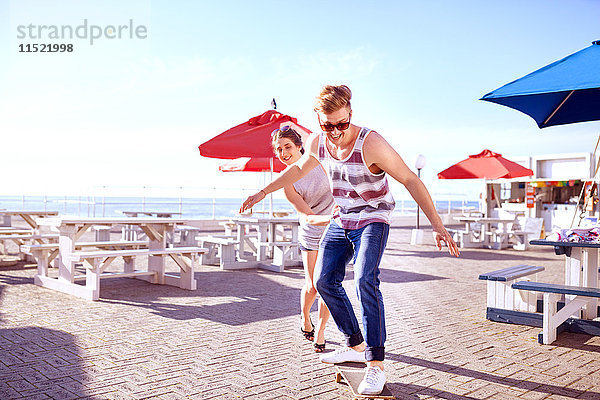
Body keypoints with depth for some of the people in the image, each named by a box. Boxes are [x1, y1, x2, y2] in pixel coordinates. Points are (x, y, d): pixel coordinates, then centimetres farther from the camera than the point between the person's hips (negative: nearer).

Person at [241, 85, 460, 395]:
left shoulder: (370, 143, -28)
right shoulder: (317, 143, -9)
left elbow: (410, 180, -24)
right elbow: (299, 168, 13)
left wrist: (436, 225, -29)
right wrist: (263, 192, 15)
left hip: (373, 220, -6)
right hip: (341, 220, 7)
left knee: (365, 280, -25)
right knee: (325, 280, 5)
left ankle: (376, 364, -17)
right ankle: (356, 346, 20)